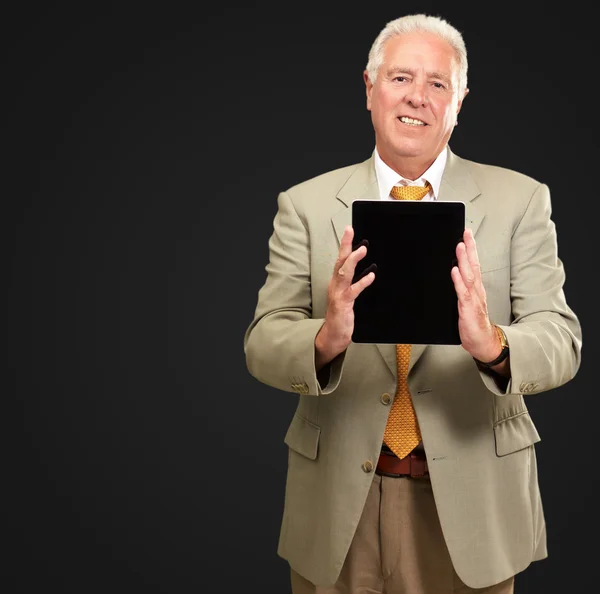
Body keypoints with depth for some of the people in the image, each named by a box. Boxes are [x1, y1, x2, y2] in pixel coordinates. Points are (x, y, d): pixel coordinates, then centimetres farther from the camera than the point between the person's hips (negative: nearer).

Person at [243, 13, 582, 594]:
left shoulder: (520, 201, -3)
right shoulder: (306, 205, -1)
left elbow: (561, 339, -8)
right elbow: (262, 345, -6)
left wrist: (492, 344, -30)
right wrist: (325, 339, -28)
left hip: (471, 501, 0)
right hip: (339, 502, 1)